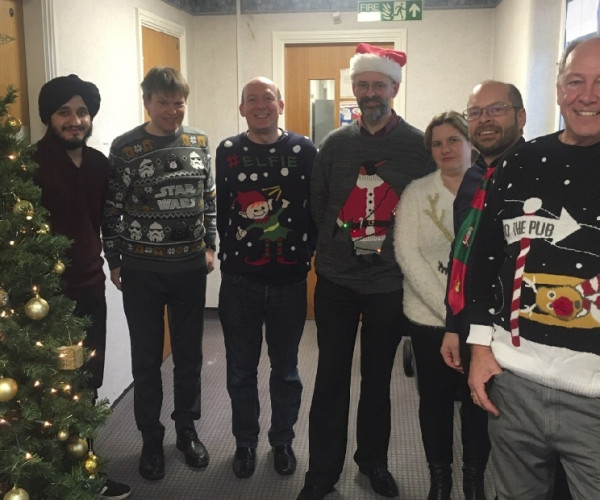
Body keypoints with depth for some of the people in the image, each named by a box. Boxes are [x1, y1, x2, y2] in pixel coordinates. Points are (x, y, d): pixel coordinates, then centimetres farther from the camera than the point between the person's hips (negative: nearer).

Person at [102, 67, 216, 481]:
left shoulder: (198, 142, 4)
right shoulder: (125, 148, -7)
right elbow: (112, 210, -3)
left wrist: (210, 246, 9)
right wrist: (114, 262, -2)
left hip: (191, 267, 3)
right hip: (142, 271, -2)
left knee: (189, 353, 12)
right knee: (147, 357, 8)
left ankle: (187, 429, 31)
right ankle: (152, 438, 25)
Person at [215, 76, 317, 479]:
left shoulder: (304, 151, -2)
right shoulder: (227, 152, 3)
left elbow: (316, 208, -1)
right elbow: (222, 210, 6)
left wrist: (305, 255, -6)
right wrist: (229, 255, 3)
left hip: (289, 280, -1)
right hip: (238, 281, 1)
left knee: (286, 369, 13)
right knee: (241, 369, 13)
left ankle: (283, 441, 33)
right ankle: (245, 442, 32)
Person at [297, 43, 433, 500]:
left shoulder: (418, 145, -2)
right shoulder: (335, 143, 3)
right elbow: (317, 205, 7)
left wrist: (396, 249, -4)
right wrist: (339, 244, 3)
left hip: (390, 282, -1)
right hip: (336, 280, 1)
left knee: (378, 376, 14)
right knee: (331, 377, 5)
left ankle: (374, 460, 32)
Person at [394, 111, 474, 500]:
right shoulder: (416, 192, 2)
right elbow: (407, 253, -7)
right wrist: (448, 307, -14)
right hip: (430, 317, 1)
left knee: (477, 399, 6)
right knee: (435, 398, 11)